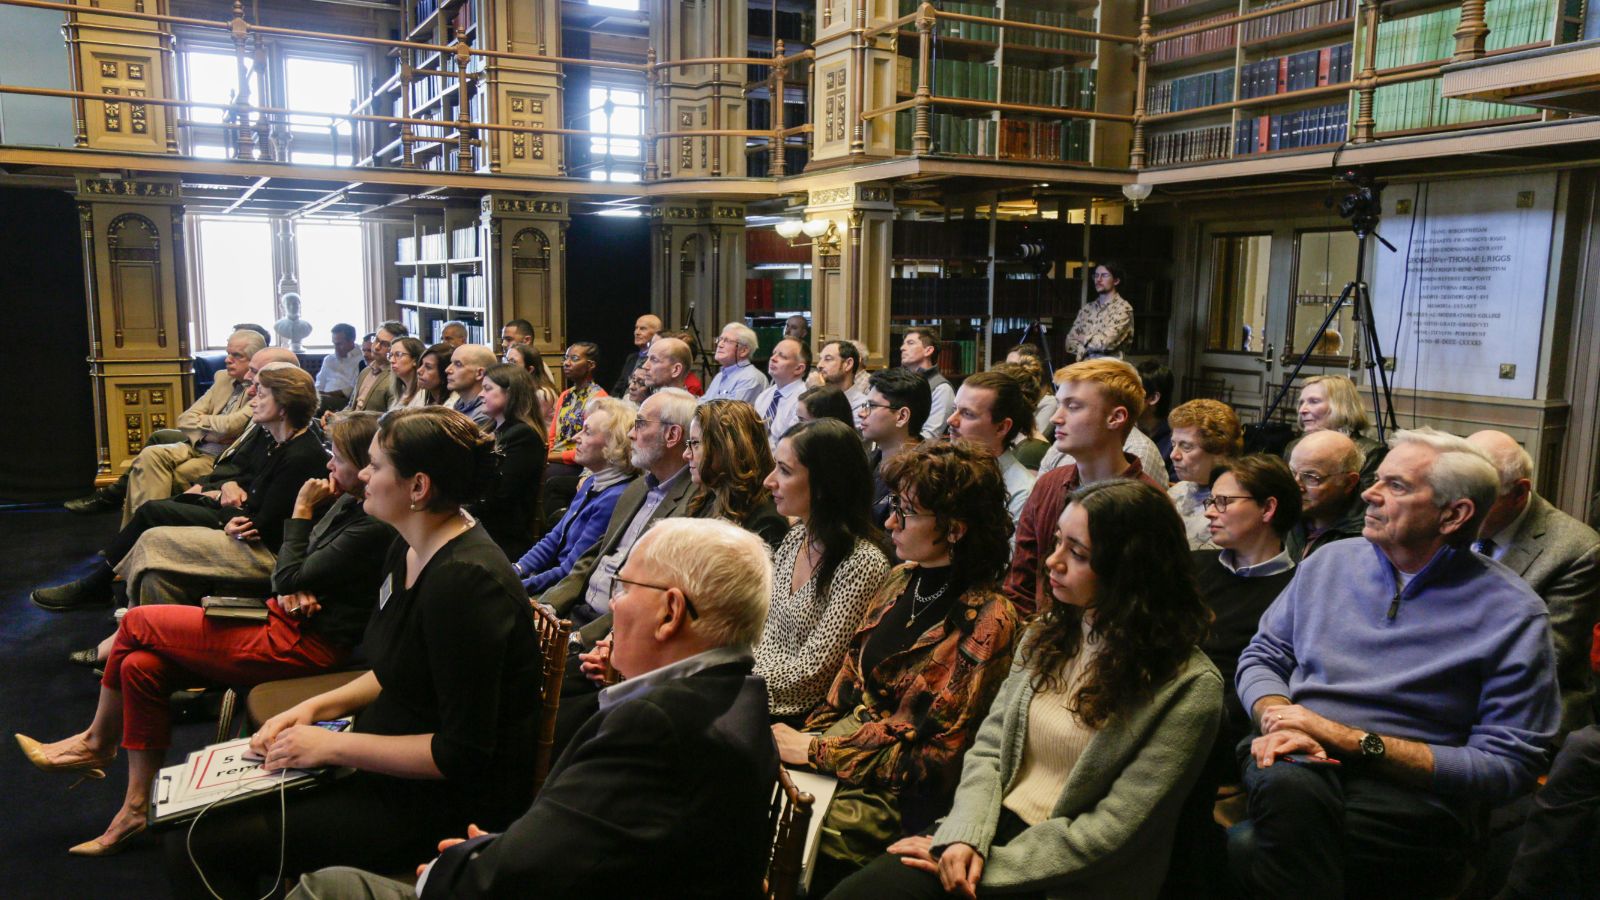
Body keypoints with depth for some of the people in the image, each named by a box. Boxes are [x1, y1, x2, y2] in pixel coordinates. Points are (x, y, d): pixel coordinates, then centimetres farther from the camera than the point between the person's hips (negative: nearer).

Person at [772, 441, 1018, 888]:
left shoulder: (986, 621, -15)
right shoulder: (900, 582, 7)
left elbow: (935, 759, -14)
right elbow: (846, 687, 10)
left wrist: (813, 750, -14)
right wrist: (797, 740, -7)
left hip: (899, 797, -6)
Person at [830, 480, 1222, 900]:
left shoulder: (1189, 687, -13)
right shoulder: (1049, 633, 6)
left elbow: (1111, 832, -15)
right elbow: (989, 748, 6)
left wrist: (987, 866, -14)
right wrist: (965, 837, -11)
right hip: (994, 824, 5)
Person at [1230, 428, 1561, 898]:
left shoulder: (1513, 615, -1)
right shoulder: (1330, 561, 12)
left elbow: (1506, 765, -7)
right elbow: (1262, 656, 15)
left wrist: (1352, 739, -13)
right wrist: (1277, 720, -9)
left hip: (1414, 794, -4)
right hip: (1297, 759, 4)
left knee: (1254, 847, -34)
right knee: (1288, 783, -37)